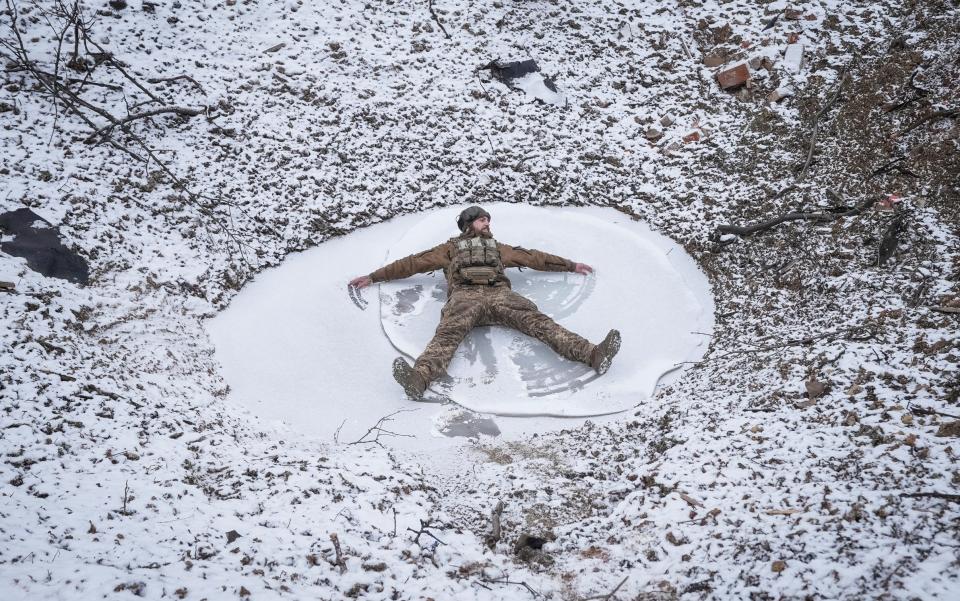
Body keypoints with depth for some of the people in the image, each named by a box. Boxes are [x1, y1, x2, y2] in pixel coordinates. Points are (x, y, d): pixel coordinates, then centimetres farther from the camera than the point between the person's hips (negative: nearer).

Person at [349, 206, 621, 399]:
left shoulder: (499, 248, 40)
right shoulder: (451, 248, 34)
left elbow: (535, 258, 42)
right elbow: (412, 263, 31)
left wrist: (571, 265, 42)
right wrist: (373, 277, 27)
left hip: (499, 294, 2)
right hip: (465, 296, -2)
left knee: (538, 321, -23)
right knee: (448, 334, -34)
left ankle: (592, 354, -43)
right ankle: (419, 378, -62)